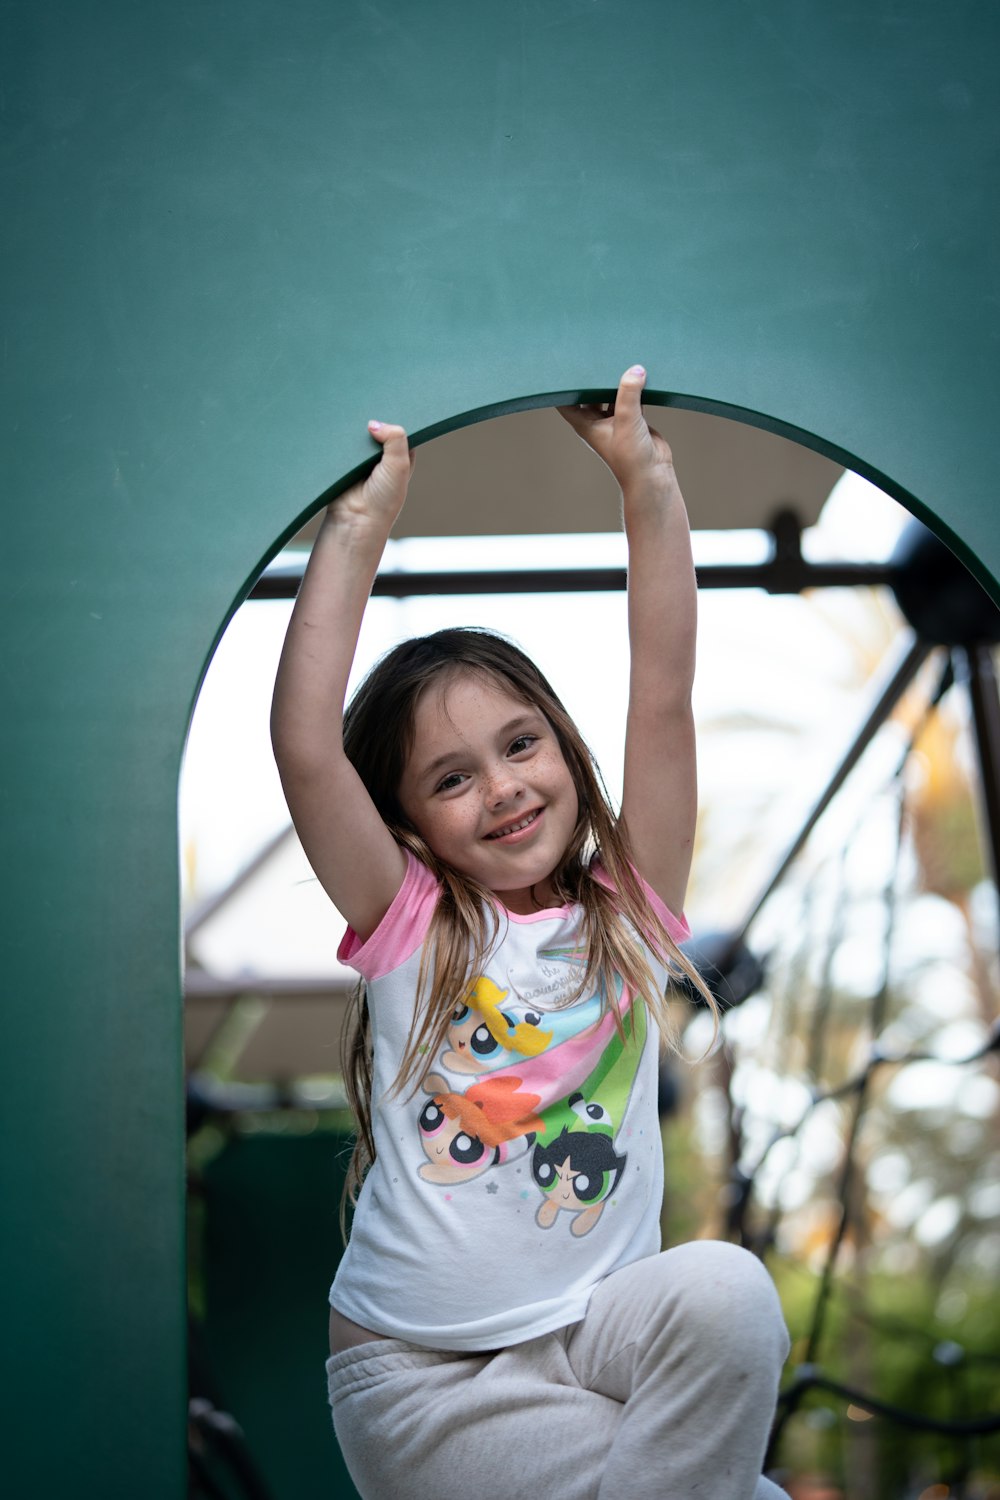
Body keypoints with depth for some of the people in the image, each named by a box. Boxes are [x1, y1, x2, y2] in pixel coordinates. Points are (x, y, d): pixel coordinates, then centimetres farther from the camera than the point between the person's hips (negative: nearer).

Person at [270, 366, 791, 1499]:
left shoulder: (627, 914, 5)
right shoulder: (407, 926, 0)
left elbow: (664, 698, -3)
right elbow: (303, 749, -14)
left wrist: (648, 478, -6)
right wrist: (358, 528, -12)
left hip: (596, 1329, 3)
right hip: (416, 1372, -3)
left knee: (729, 1290, -31)